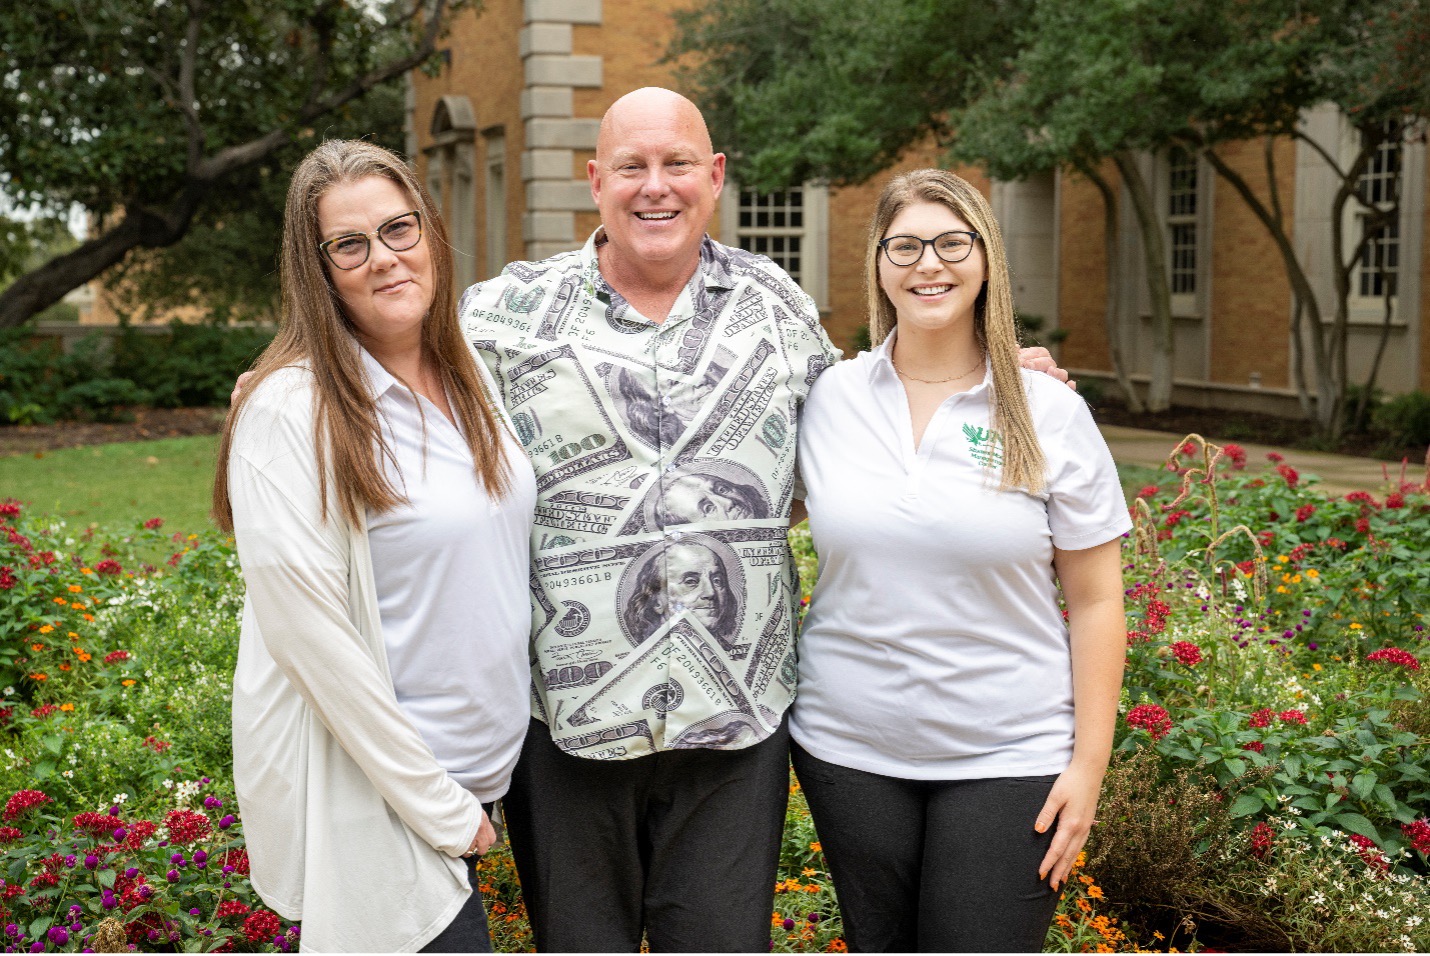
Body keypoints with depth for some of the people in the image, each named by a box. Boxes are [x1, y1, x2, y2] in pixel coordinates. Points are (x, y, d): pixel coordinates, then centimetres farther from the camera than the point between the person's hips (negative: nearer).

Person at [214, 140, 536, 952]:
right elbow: (308, 633, -20)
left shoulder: (468, 374, 5)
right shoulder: (292, 411, -17)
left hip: (480, 765, 7)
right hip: (365, 791, -7)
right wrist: (438, 807, -16)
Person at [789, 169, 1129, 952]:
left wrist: (1088, 763, -5)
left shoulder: (1050, 415, -4)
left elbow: (1095, 602, -2)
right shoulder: (828, 398, 0)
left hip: (1007, 758, -2)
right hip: (850, 748, 2)